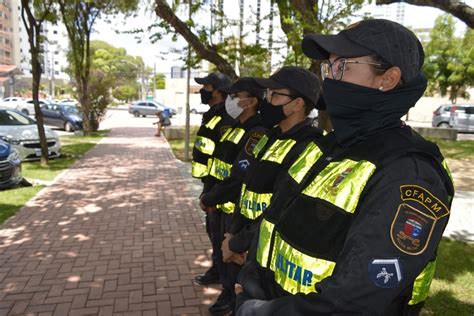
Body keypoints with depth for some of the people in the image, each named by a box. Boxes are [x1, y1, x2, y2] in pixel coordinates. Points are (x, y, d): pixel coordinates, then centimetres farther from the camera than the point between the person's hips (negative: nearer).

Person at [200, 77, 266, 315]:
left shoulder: (257, 134, -20)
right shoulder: (234, 128, 10)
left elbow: (238, 178, -26)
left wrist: (208, 200, -16)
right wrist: (208, 195, 0)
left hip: (239, 210, -9)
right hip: (222, 206, 9)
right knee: (221, 251, 21)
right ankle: (228, 292, 43)